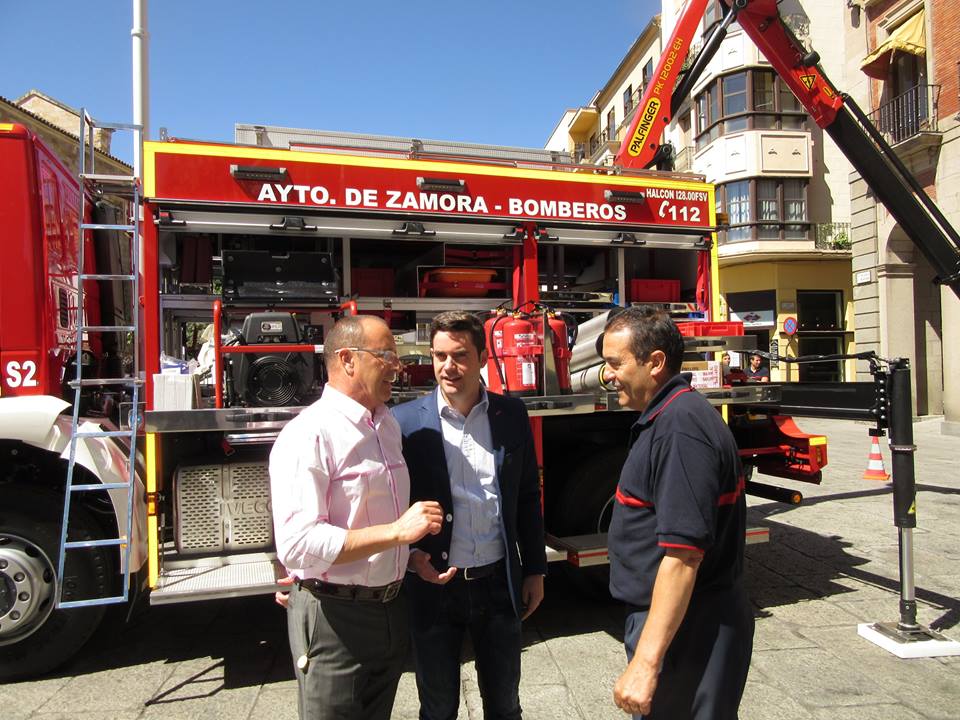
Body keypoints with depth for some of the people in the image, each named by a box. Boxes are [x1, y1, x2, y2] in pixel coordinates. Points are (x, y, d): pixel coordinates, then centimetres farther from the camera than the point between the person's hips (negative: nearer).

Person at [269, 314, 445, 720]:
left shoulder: (389, 425, 6)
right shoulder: (308, 435, -21)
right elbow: (298, 544, -28)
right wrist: (396, 532, -28)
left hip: (390, 609, 8)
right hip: (333, 618, -7)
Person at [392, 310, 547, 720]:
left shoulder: (511, 415, -2)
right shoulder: (406, 421, -9)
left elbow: (528, 497, 5)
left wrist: (535, 570, 6)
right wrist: (410, 555, -16)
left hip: (499, 582, 2)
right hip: (434, 584, -1)